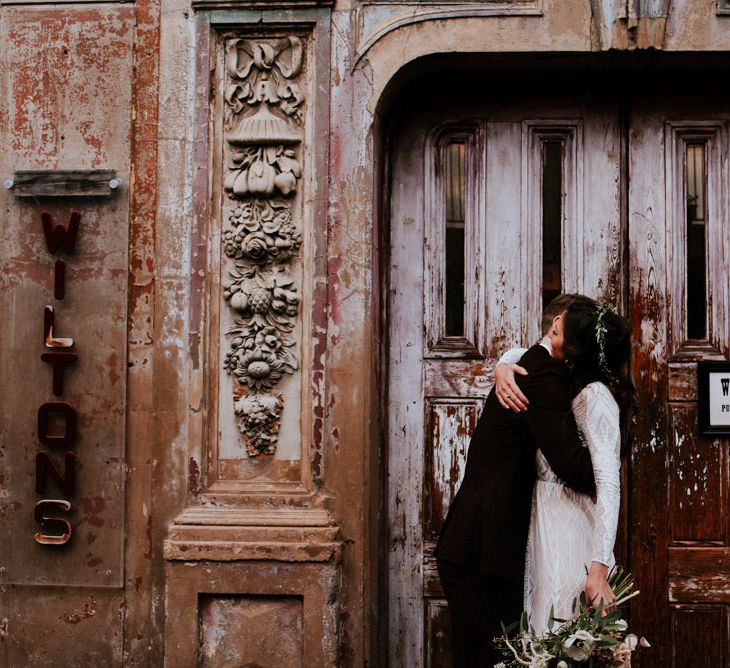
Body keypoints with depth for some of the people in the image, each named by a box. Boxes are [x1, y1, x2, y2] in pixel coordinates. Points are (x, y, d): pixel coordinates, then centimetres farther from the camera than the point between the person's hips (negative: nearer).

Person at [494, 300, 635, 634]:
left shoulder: (596, 396, -18)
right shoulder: (572, 385, 8)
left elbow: (609, 483, -26)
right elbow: (519, 353, 22)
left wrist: (598, 569, -32)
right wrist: (502, 368, -5)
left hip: (570, 529, -9)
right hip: (547, 519, 9)